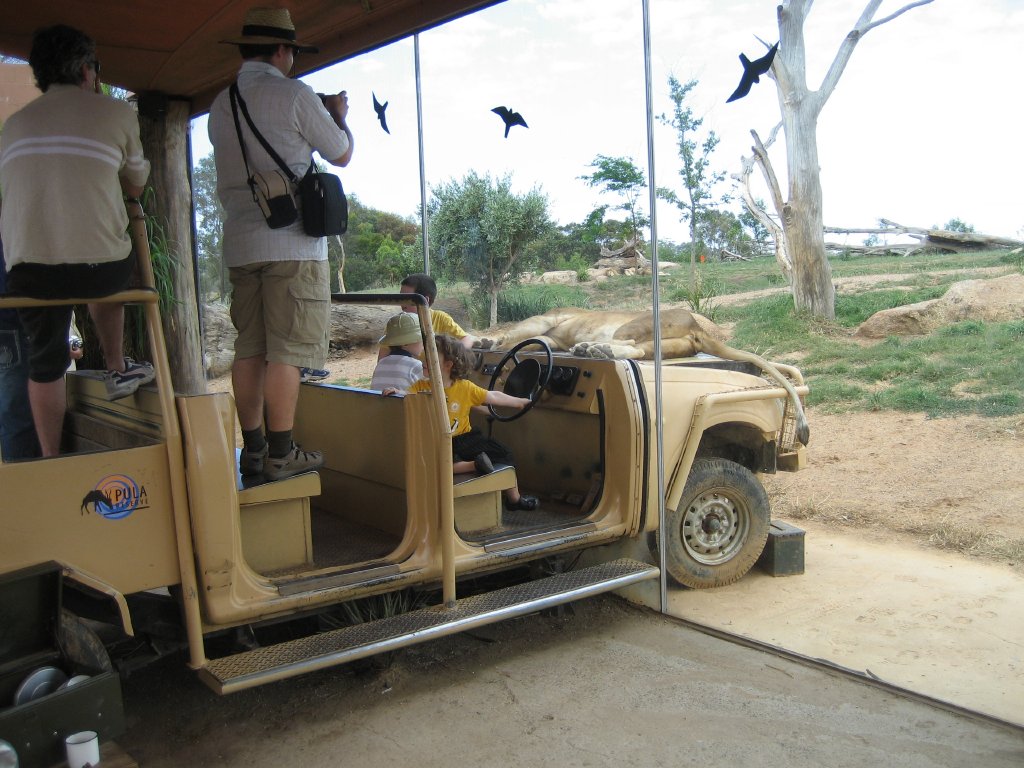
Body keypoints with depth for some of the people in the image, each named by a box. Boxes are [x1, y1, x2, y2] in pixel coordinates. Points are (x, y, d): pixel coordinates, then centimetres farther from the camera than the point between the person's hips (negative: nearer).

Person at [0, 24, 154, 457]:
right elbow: (136, 187, 16)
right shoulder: (116, 112, 5)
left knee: (45, 363, 18)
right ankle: (117, 370, 35)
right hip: (101, 267, -2)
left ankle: (52, 461, 26)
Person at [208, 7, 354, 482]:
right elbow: (341, 155, 6)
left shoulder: (220, 105, 14)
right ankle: (281, 454, -1)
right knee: (287, 352, -4)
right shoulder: (294, 96, -5)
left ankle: (252, 450, 14)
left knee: (249, 349, 9)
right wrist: (339, 115, 26)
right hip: (292, 244, -6)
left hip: (239, 243, 7)